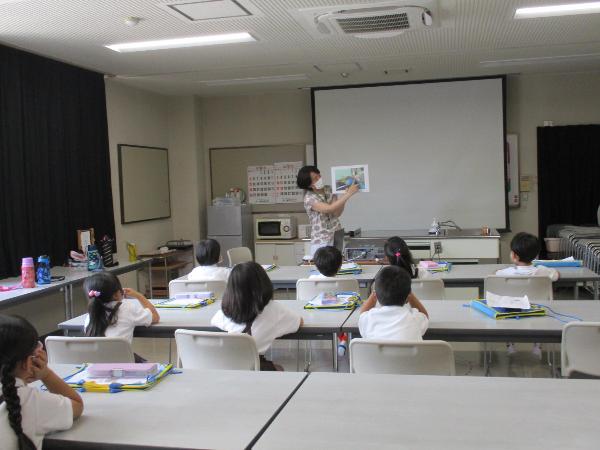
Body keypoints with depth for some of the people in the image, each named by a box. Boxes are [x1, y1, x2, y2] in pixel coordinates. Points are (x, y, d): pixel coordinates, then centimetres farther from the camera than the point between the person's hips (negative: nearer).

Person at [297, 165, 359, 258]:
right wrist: (349, 194, -27)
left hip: (337, 234, 5)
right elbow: (330, 209, -28)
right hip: (321, 239, -5)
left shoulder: (329, 189, 4)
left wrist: (345, 194, -17)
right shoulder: (309, 198, -14)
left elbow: (337, 213, -5)